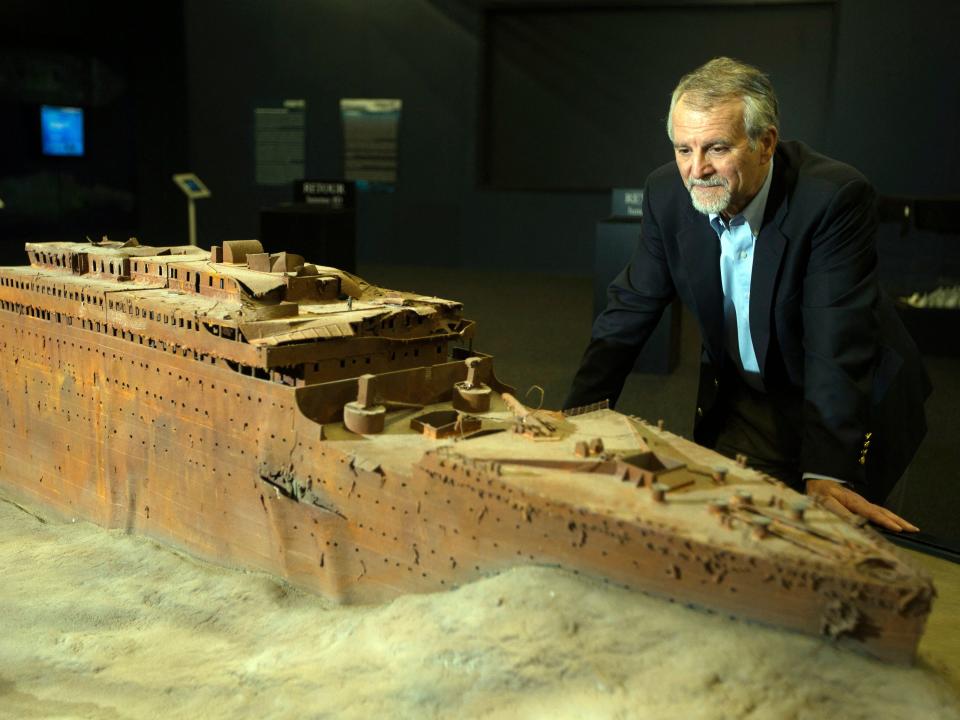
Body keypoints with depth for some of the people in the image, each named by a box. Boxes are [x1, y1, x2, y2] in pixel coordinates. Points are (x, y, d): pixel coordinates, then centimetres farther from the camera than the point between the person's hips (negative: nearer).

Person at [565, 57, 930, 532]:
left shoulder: (835, 198, -27)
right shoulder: (667, 193, -12)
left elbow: (837, 345, -32)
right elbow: (630, 309, -5)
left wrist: (826, 474, -41)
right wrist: (578, 417, -14)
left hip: (849, 402, -4)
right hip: (738, 399, 4)